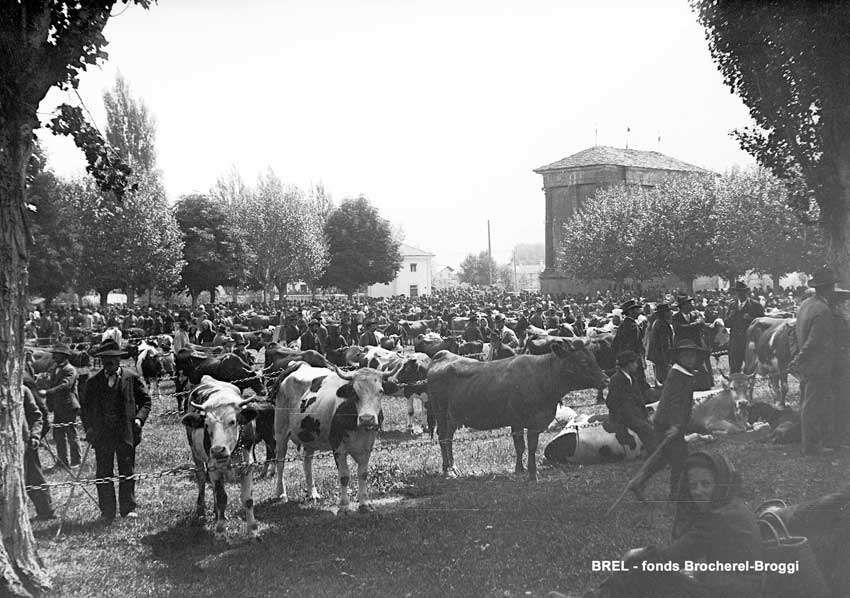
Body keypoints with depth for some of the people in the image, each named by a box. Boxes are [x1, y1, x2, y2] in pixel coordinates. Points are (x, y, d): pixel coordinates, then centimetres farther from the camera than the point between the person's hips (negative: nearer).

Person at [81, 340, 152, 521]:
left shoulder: (131, 377, 4)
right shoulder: (94, 381, 8)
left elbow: (145, 400, 7)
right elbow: (86, 407, 13)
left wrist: (139, 418, -8)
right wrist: (88, 428, -1)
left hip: (126, 431, -1)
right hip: (102, 433, 1)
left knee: (127, 472, 4)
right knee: (103, 473, 3)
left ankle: (128, 508, 13)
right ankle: (107, 511, 9)